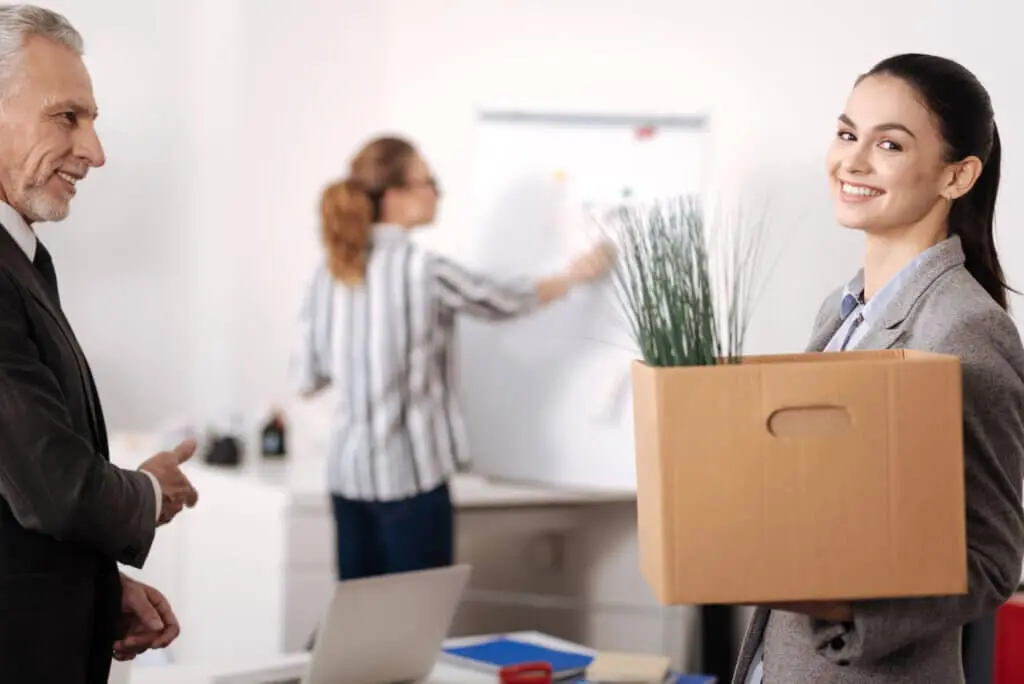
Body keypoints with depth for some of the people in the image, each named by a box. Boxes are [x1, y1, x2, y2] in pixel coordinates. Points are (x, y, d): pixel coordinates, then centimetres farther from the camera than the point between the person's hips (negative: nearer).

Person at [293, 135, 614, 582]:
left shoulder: (329, 273, 4)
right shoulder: (422, 269, -14)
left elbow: (307, 380, 7)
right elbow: (505, 302, 2)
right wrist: (575, 275, 18)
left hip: (348, 473, 6)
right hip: (409, 475, -6)